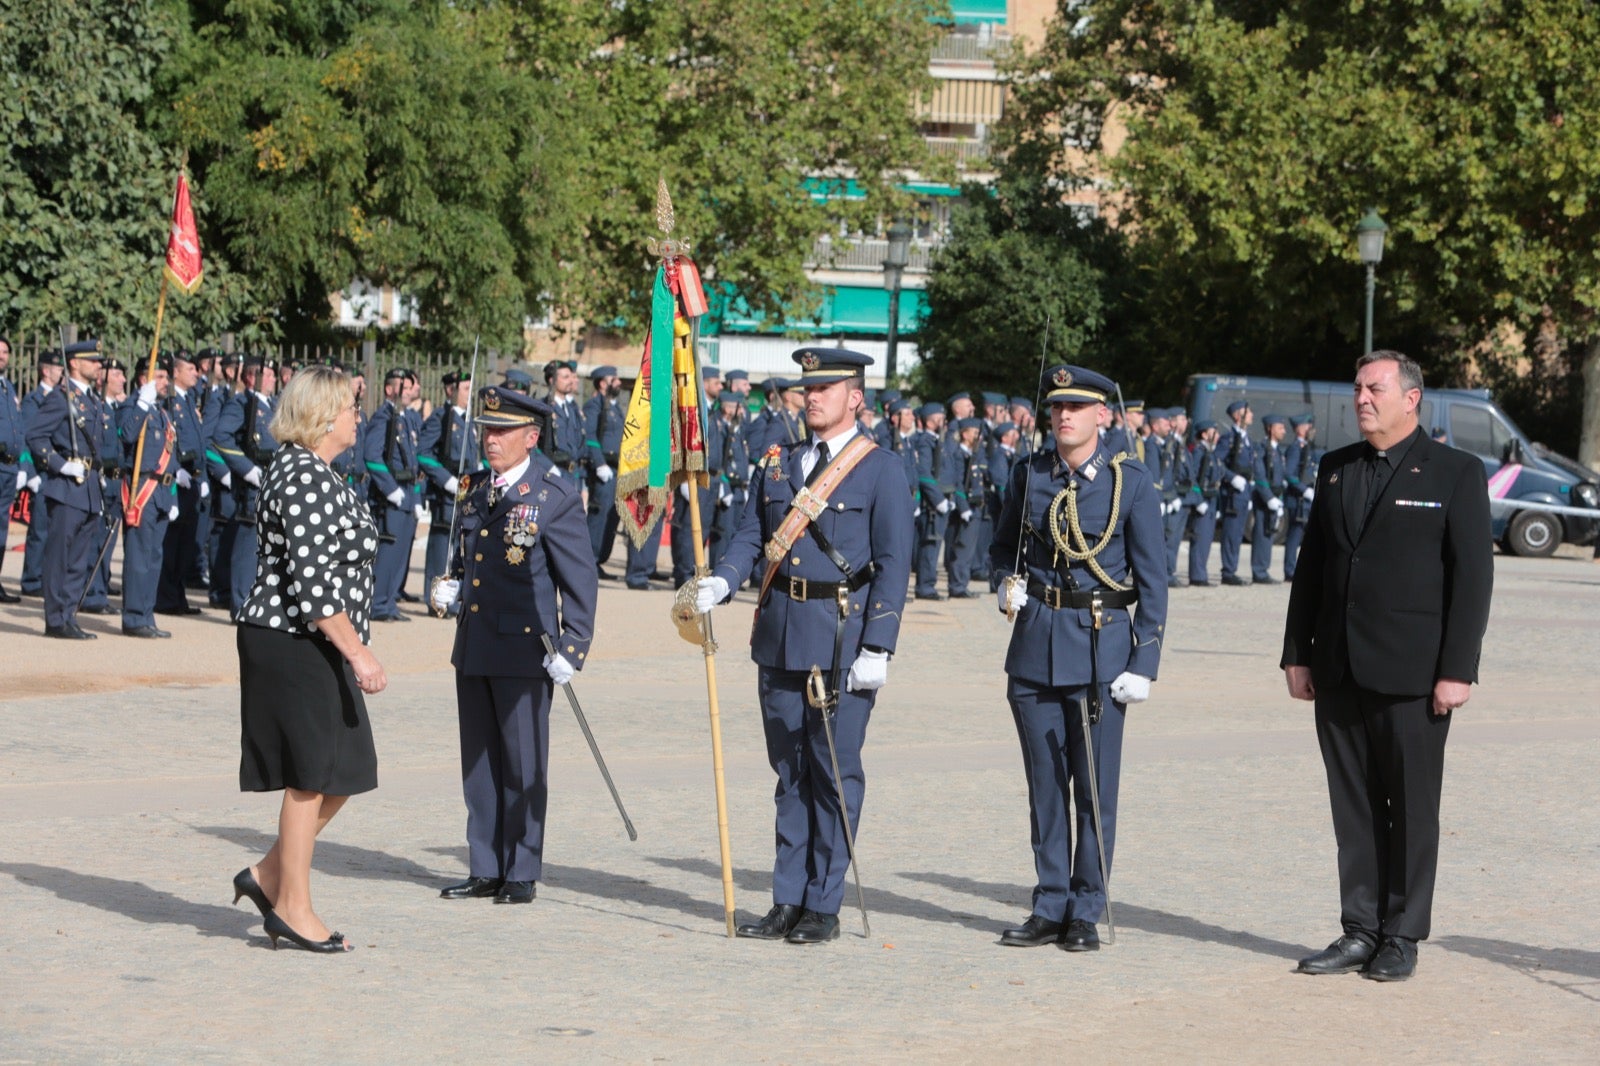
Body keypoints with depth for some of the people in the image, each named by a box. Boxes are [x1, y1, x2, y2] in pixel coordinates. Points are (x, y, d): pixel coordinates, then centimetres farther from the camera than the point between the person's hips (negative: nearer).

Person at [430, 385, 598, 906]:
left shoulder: (557, 496, -8)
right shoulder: (475, 489, 11)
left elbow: (580, 580, -8)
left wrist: (571, 648, -13)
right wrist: (449, 587, 5)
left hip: (524, 648, -7)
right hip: (473, 646, 7)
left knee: (523, 764, 0)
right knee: (478, 762, 11)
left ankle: (521, 873, 9)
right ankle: (485, 870, 19)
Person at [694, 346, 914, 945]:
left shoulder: (880, 469, -3)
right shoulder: (777, 464, 14)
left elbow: (893, 565, -6)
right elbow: (750, 536, 11)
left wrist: (876, 649, -13)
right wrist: (719, 584, -10)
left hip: (843, 639, -5)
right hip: (779, 636, 5)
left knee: (835, 772, -1)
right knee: (789, 772, 9)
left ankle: (823, 907, 5)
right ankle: (788, 903, 15)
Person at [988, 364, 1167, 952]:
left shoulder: (1131, 482, -3)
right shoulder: (1029, 475, 6)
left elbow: (1152, 579, -2)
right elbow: (1004, 544, 22)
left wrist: (1144, 663, -8)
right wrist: (1009, 582, -1)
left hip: (1101, 647, -3)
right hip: (1035, 644, 3)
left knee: (1095, 788, 0)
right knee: (1045, 786, 7)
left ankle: (1086, 914, 9)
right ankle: (1050, 908, 15)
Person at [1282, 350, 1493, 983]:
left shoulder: (1455, 474, -2)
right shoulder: (1335, 470, 13)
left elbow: (1473, 576, -6)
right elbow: (1310, 566, 15)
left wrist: (1457, 670, -11)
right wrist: (1297, 654, 9)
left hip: (1412, 672, -5)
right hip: (1339, 671, 5)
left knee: (1412, 808, 2)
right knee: (1353, 809, 8)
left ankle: (1402, 938, 10)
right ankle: (1360, 932, 14)